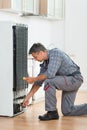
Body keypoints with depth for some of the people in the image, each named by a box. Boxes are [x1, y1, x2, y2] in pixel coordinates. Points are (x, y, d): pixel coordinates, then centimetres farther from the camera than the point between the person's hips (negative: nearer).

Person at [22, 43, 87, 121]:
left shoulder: (55, 53, -20)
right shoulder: (45, 63, 7)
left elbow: (50, 74, -31)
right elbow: (39, 82, 11)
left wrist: (33, 79, -19)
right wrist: (28, 97, 10)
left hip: (74, 79, -10)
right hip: (68, 81, 10)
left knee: (48, 81, -27)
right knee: (67, 111, 9)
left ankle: (52, 112, -15)